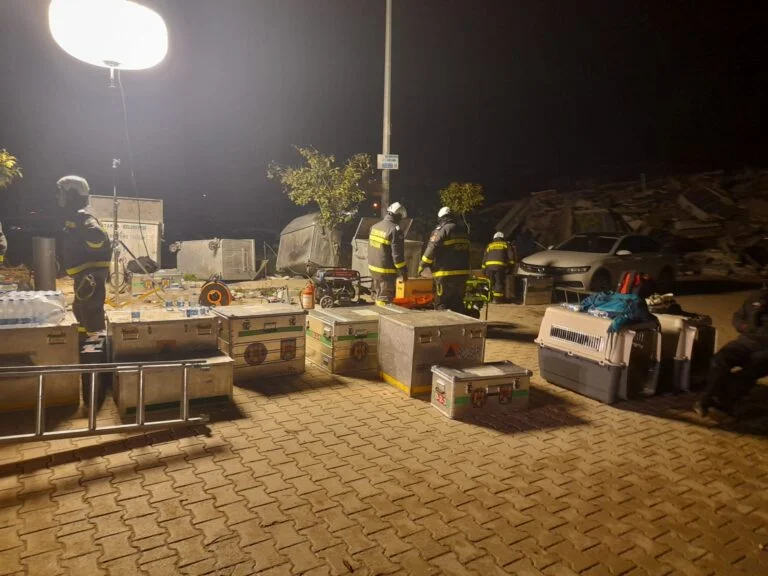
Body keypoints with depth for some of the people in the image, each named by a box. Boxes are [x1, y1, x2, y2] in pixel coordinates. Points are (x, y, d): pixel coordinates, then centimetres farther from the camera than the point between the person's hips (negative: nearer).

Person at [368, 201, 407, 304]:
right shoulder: (395, 230, -17)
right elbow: (397, 253, -18)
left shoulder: (374, 226, 7)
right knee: (385, 298, 0)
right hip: (386, 271, -8)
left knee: (378, 295, 20)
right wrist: (403, 271, -10)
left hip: (373, 268, 8)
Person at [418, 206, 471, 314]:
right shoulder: (463, 231, 15)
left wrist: (422, 265, 1)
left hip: (446, 274, -7)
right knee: (457, 303, 15)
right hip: (463, 273, 7)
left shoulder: (442, 230, -8)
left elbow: (431, 249, -11)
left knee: (441, 304, -1)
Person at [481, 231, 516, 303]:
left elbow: (484, 258, 21)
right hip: (500, 266, -3)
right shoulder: (506, 245, 18)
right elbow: (511, 256, 7)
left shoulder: (489, 245, 25)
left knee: (491, 283, 12)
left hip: (489, 266, 3)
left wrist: (484, 269, 23)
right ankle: (497, 298, -4)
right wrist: (510, 266, 10)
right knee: (499, 283, 1)